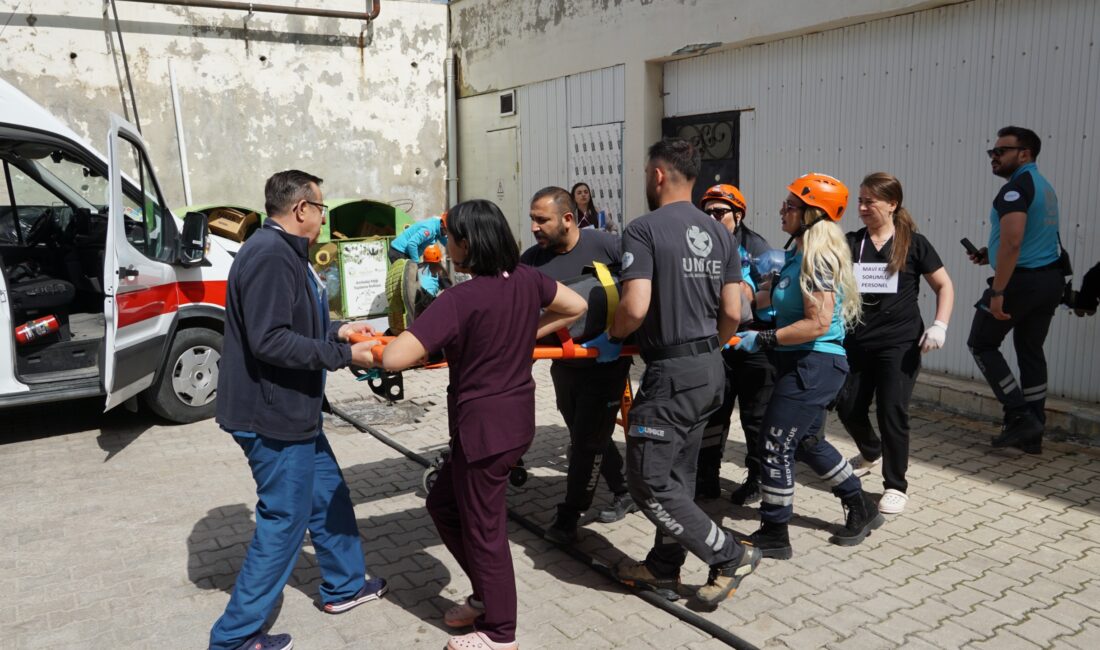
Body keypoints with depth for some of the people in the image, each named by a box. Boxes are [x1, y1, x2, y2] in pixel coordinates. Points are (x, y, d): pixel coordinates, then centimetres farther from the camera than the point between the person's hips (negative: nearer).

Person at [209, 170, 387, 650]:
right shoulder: (269, 255, -22)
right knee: (285, 521, 1)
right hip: (273, 414, -11)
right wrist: (342, 354, -22)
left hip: (290, 410, 11)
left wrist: (336, 331, 9)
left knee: (329, 496, 21)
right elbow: (270, 340, -28)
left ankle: (345, 585, 40)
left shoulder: (284, 252, 12)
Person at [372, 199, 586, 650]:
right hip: (516, 418, 8)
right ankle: (487, 596, 37)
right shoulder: (526, 279, -2)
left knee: (483, 529, 10)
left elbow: (394, 358, -29)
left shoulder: (459, 299, -23)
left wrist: (430, 349, -7)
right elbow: (576, 306, 14)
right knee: (443, 504, 24)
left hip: (483, 426, -8)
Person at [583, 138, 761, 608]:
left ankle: (730, 556, 8)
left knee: (648, 481, 2)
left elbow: (635, 307, -23)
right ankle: (663, 569, 27)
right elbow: (732, 313, 8)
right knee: (677, 475, 17)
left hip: (670, 372, -9)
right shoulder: (719, 233, 9)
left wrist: (612, 336, -3)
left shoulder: (644, 229, -12)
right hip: (710, 370, 9)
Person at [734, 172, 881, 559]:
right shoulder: (799, 254, 10)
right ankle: (862, 510, 38)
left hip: (815, 364, -10)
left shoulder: (818, 258, -19)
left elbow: (818, 324, -25)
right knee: (808, 442, 22)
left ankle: (773, 536, 10)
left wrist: (764, 339, -22)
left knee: (776, 444, -3)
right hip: (802, 363, 10)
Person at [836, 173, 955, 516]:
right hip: (856, 342, 4)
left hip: (900, 344, -3)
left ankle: (896, 486, 13)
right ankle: (871, 452, 42)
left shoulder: (913, 243, -4)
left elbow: (944, 285, 2)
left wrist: (940, 325, -11)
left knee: (892, 412, -4)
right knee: (848, 408, 10)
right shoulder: (850, 243, 2)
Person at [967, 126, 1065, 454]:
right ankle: (1032, 433, 16)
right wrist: (992, 255, 15)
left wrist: (997, 292, -25)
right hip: (1050, 279, 9)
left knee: (982, 344, 5)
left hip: (1021, 279, -9)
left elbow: (1012, 241, -25)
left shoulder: (1016, 188, -14)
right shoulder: (1044, 187, 17)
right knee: (1031, 351, 12)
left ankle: (1021, 416, 1)